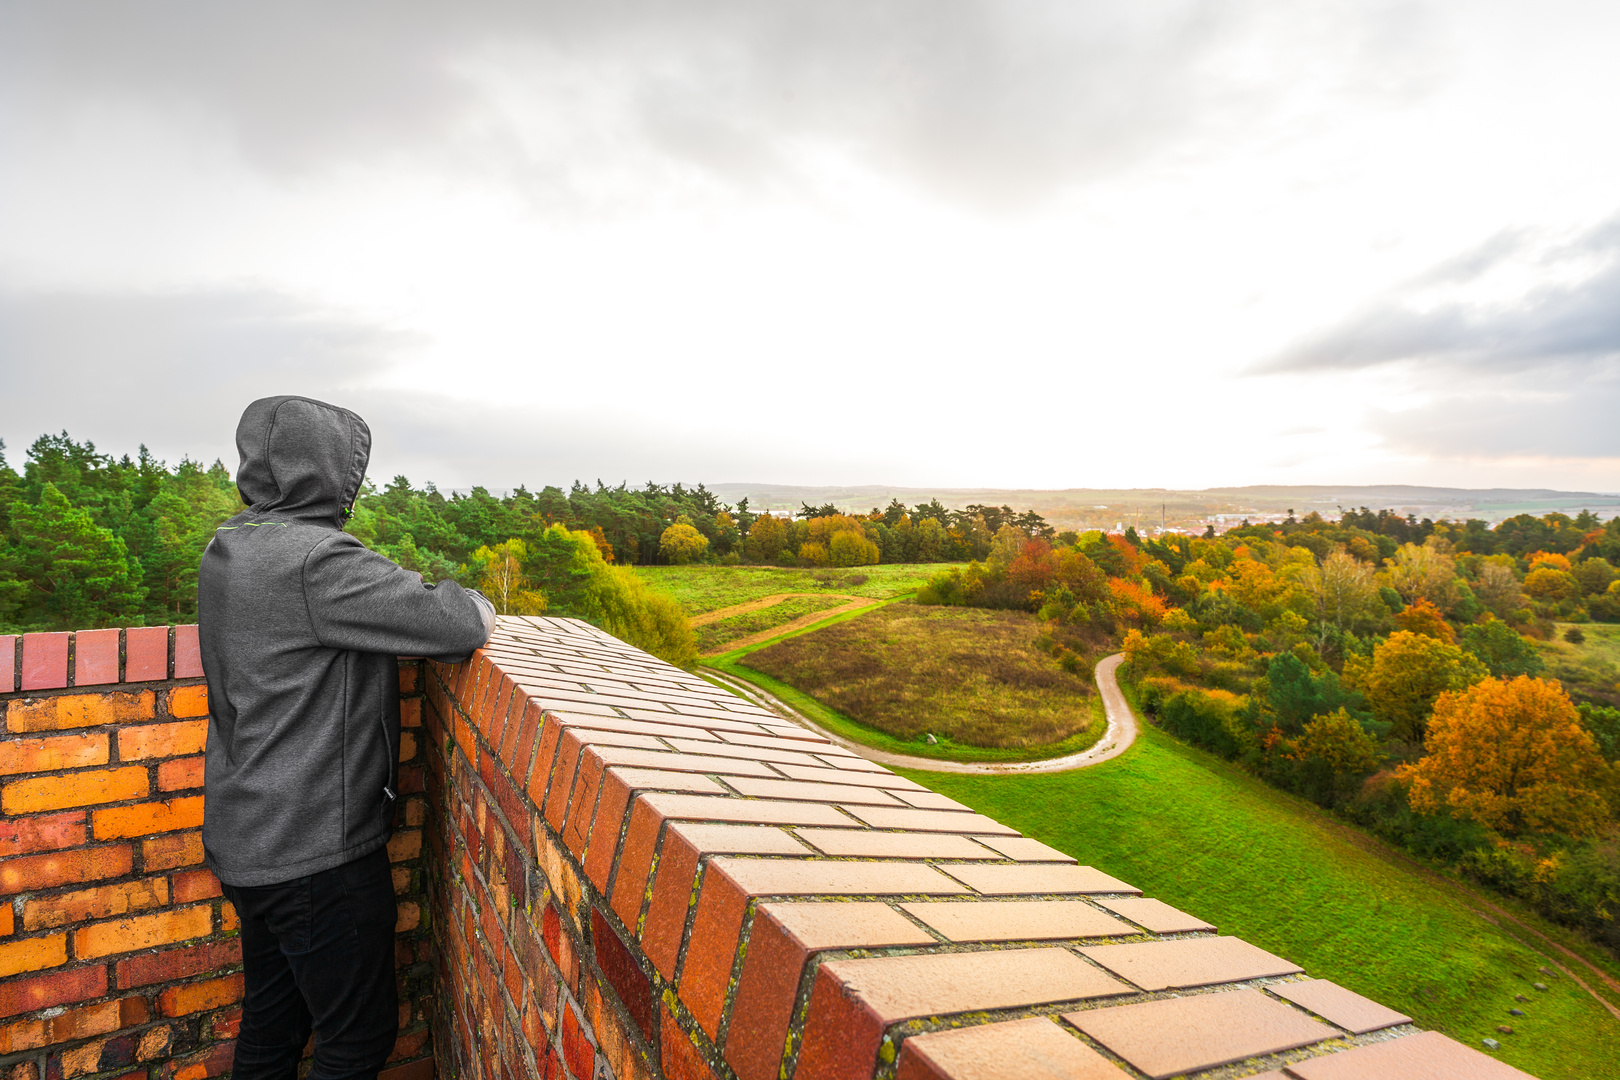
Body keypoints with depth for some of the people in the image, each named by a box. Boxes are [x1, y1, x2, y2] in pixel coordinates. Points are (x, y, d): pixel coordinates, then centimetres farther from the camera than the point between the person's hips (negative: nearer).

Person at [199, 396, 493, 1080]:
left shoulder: (228, 549, 5)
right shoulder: (314, 558, -26)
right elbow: (460, 625, -26)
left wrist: (421, 596, -3)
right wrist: (471, 605, -5)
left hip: (245, 839, 9)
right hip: (314, 852, -9)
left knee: (271, 1022, 25)